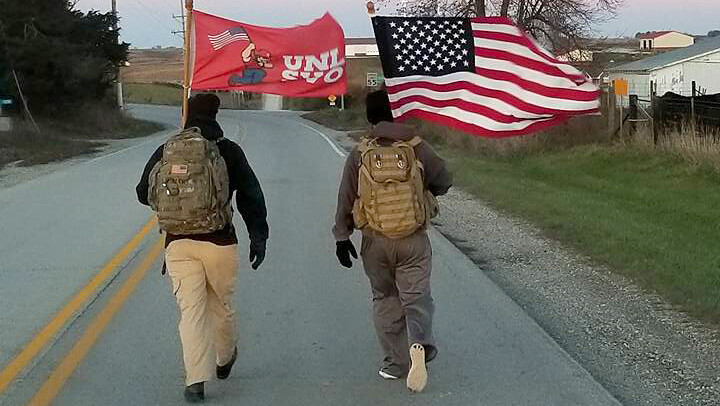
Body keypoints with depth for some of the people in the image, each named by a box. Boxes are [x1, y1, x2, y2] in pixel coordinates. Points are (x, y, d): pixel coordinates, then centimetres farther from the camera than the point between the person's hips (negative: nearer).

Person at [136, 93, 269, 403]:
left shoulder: (165, 151, 5)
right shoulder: (228, 151, -1)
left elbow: (143, 194, 14)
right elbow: (251, 195, -2)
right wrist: (259, 237, 4)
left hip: (178, 244, 1)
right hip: (219, 242, -1)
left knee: (190, 311, 2)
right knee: (221, 305, 17)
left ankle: (195, 380, -5)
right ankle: (224, 360, 39)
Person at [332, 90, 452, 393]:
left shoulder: (359, 155, -4)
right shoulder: (416, 147, -5)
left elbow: (345, 200, -1)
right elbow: (443, 181, 5)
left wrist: (342, 237, 7)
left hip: (375, 242, 1)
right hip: (414, 240, -1)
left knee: (385, 299, 15)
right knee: (416, 297, 5)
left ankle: (396, 362, 16)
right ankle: (419, 344, -23)